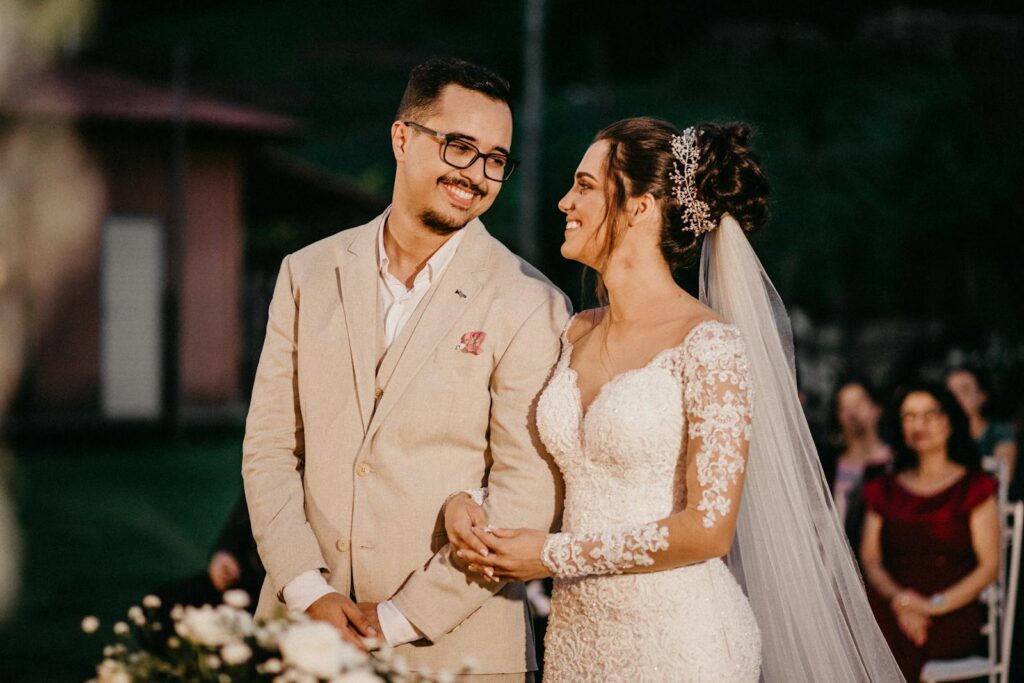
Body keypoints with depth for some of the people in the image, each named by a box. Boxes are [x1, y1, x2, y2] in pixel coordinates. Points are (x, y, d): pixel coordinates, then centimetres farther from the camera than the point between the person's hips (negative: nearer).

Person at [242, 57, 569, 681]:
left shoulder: (531, 307, -7)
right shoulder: (309, 274, 5)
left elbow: (527, 495, -11)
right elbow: (269, 448, 4)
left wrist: (399, 621, -13)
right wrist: (309, 593, -8)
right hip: (304, 626, 3)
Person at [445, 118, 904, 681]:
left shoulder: (708, 344, -14)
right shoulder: (575, 334, 6)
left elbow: (709, 527, -18)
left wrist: (555, 555, -13)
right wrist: (467, 503, -5)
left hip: (677, 637, -6)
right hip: (576, 629, 6)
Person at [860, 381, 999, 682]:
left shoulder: (973, 486, 8)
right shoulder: (885, 490, 20)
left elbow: (989, 566, 0)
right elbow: (870, 559, 10)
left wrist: (935, 605, -15)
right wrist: (898, 597, -12)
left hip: (954, 614, -4)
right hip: (892, 608, 4)